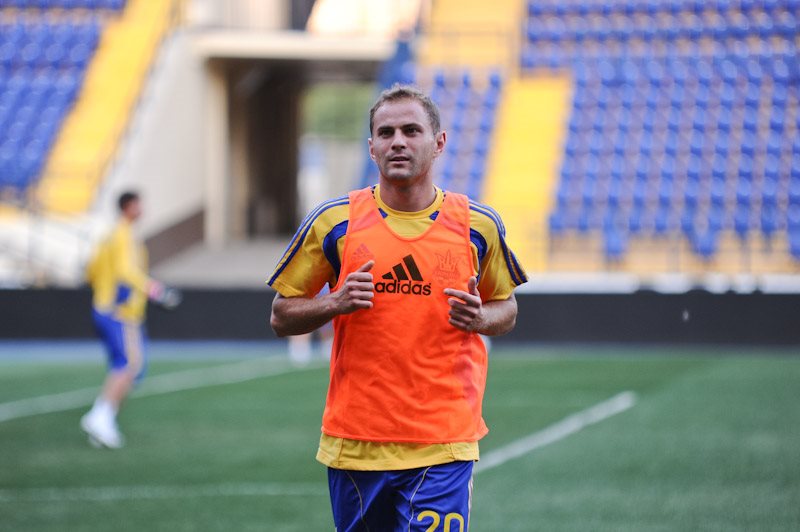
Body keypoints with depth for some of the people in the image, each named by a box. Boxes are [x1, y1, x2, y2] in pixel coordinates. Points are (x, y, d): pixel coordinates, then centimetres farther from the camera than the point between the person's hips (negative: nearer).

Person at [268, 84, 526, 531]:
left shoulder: (478, 225, 4)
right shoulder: (333, 222, 2)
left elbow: (507, 309, 16)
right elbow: (282, 317, 8)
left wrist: (480, 317, -7)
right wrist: (336, 303, -12)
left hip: (444, 445, -1)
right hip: (354, 440, 1)